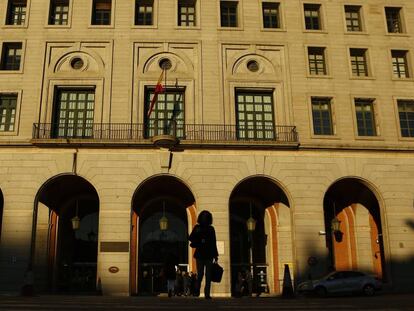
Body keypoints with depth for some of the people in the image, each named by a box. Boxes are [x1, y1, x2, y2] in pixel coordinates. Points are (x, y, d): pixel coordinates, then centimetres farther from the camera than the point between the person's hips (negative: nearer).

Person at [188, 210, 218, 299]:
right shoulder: (197, 228, 6)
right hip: (199, 254, -2)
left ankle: (207, 294, 1)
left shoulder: (211, 229, 10)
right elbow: (191, 238, 0)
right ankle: (197, 290, 14)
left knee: (208, 275, -1)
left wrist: (215, 255, 8)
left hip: (209, 255, 2)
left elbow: (214, 243, 11)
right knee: (200, 274, -5)